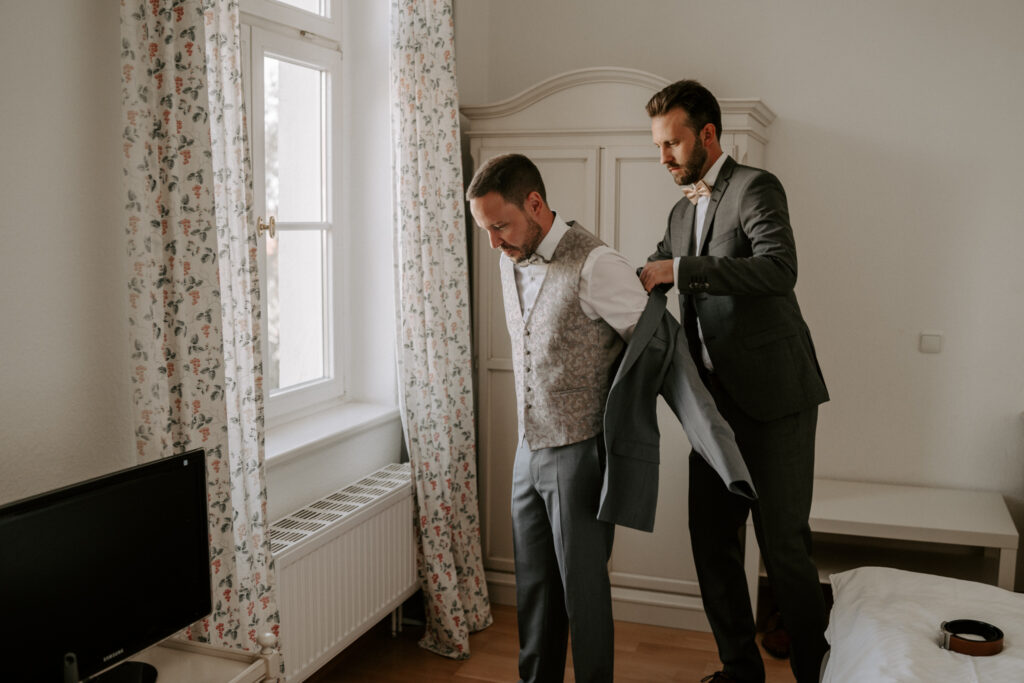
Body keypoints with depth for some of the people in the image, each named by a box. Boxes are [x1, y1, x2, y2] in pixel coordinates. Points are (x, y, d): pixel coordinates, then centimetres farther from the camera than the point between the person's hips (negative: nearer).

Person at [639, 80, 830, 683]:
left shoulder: (756, 188, -7)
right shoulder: (683, 212, 17)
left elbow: (779, 268, -24)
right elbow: (650, 275, 24)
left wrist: (678, 269, -27)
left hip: (773, 395, -7)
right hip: (717, 400, 8)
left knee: (783, 543, -2)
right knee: (712, 538, 10)